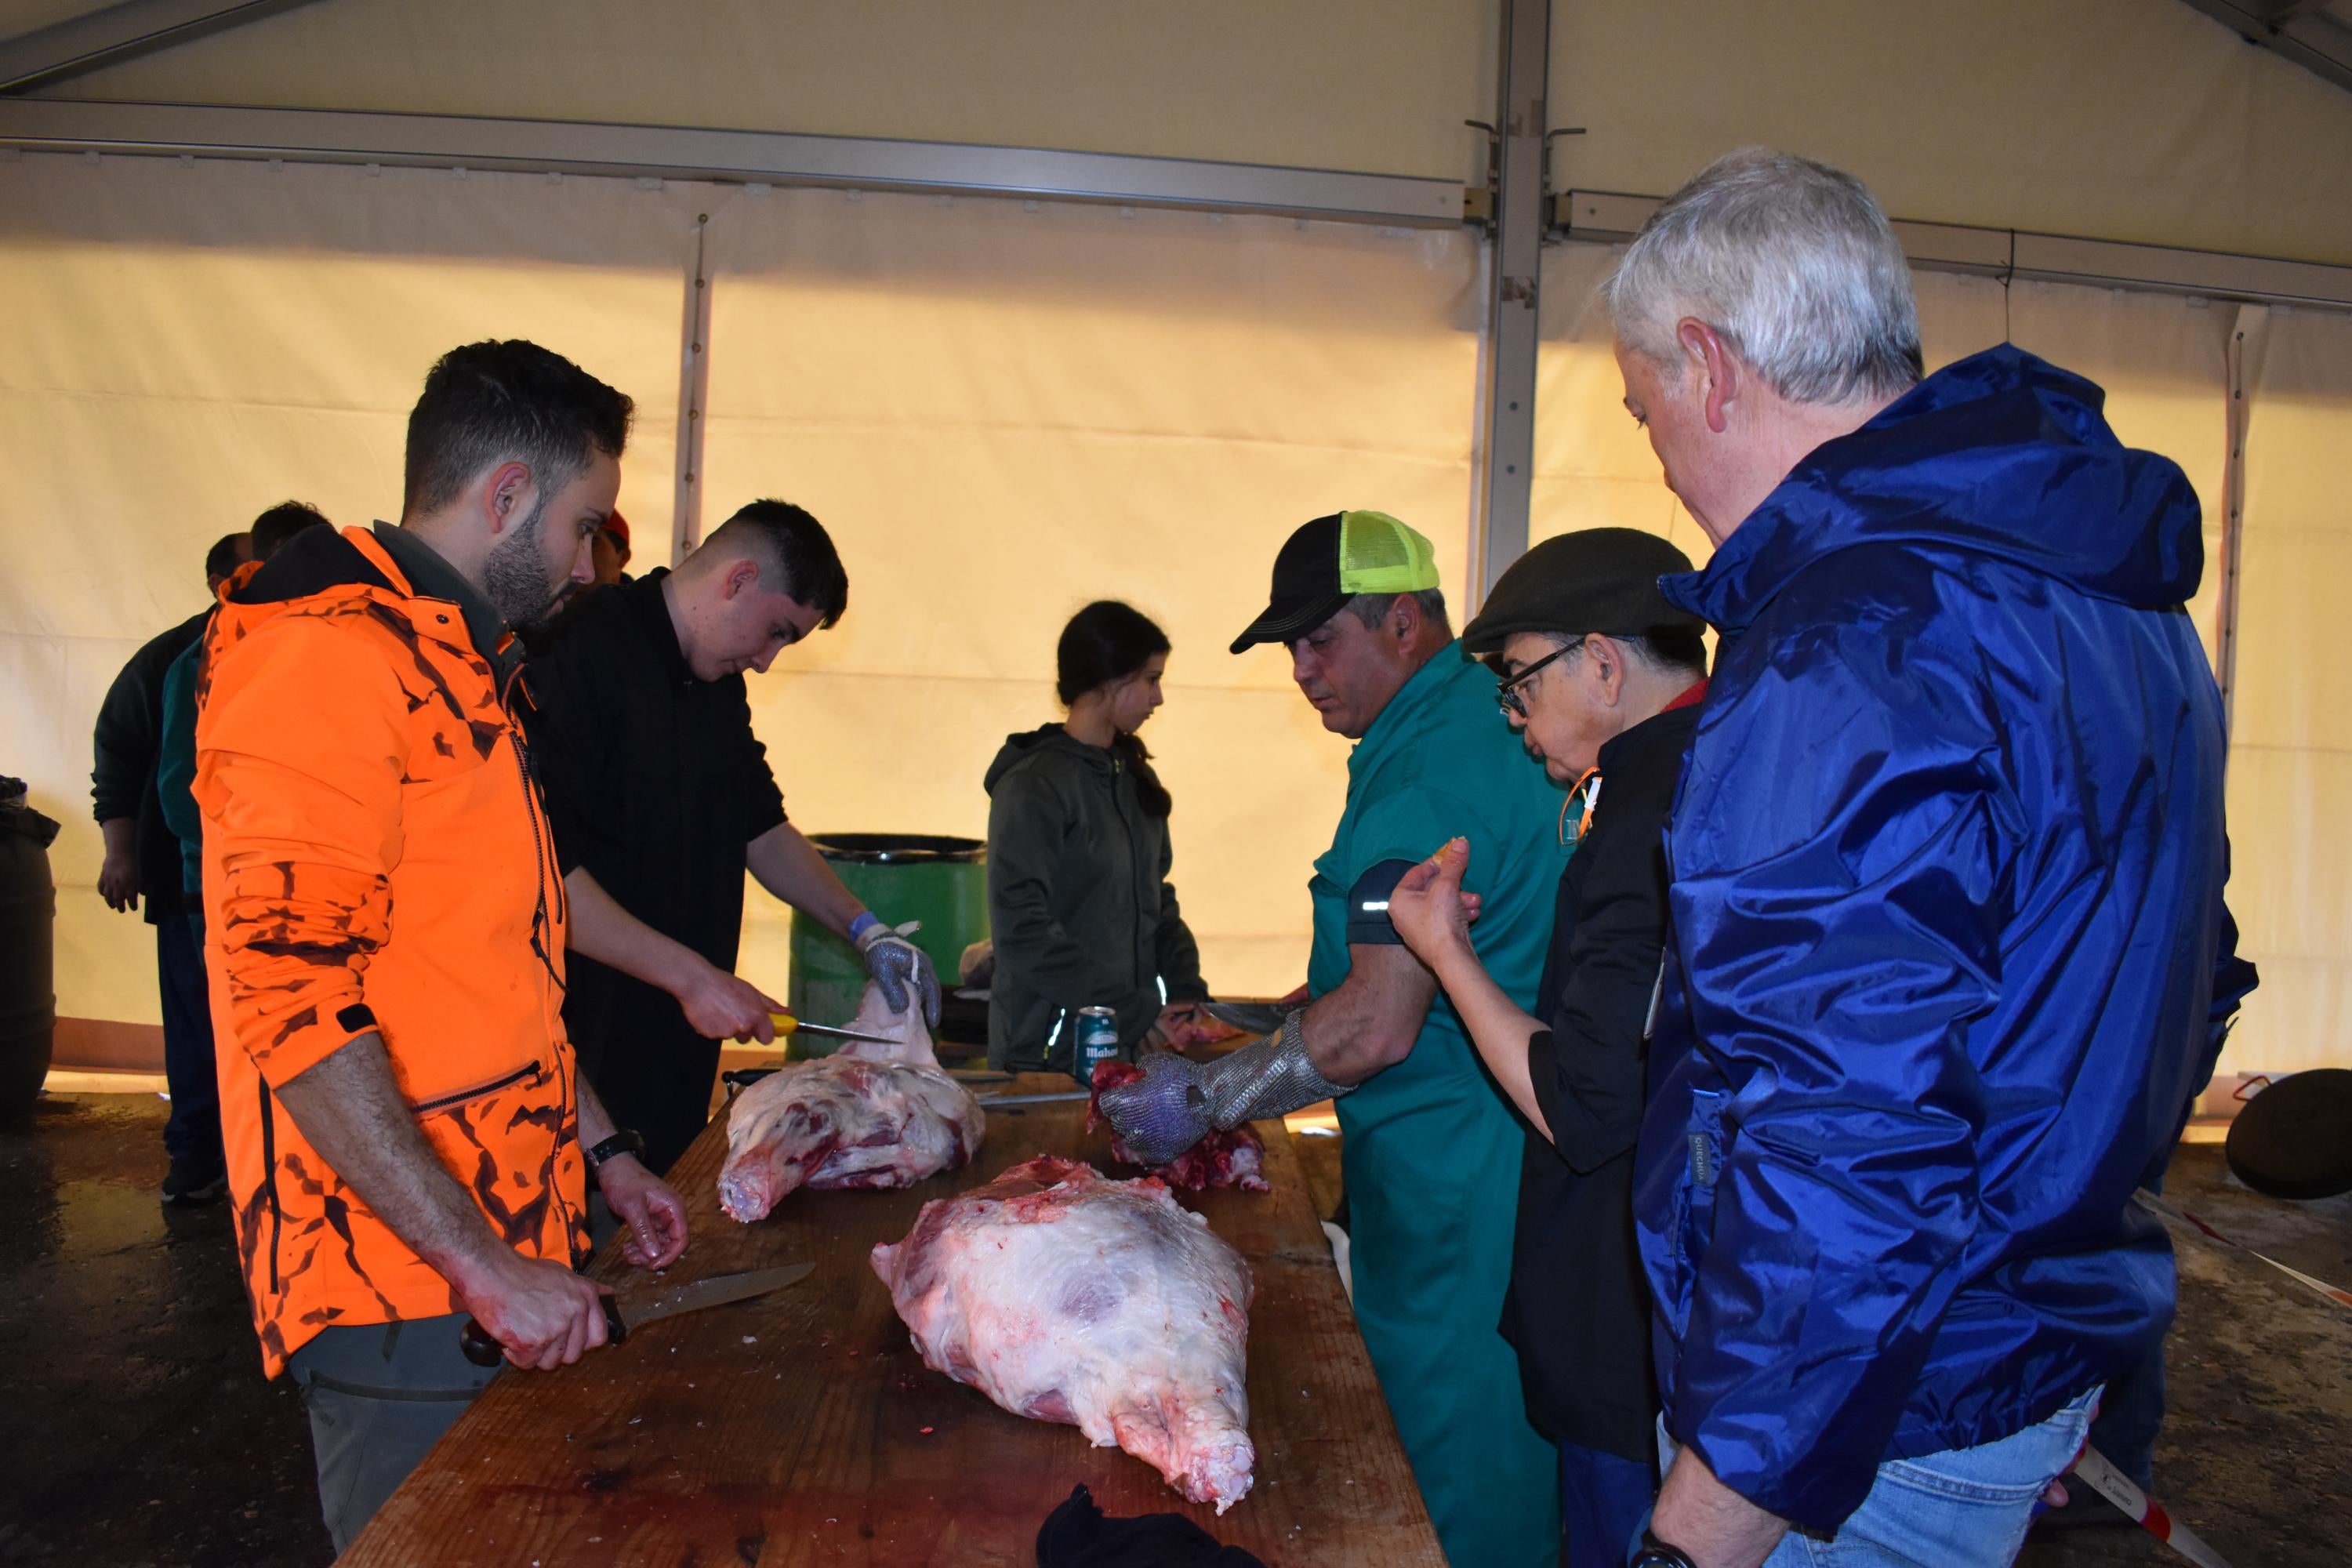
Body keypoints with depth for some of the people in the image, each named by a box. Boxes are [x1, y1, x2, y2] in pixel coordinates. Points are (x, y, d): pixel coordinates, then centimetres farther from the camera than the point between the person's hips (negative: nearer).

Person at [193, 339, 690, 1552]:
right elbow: (298, 1003, -23)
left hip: (500, 1238, 9)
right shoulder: (330, 655, -16)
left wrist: (599, 1152, 21)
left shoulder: (451, 659, 17)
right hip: (403, 1282, -9)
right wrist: (482, 1264, -21)